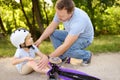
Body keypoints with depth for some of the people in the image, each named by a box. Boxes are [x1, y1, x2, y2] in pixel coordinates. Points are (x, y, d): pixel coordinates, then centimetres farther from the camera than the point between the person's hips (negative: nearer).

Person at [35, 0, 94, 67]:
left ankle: (87, 55, -4)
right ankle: (63, 57, -1)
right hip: (72, 34, 7)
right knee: (52, 33, -9)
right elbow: (51, 27, -6)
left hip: (85, 38, -7)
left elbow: (66, 46, -41)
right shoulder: (60, 13, -20)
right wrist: (40, 39, -21)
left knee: (66, 50, -32)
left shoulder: (78, 20, -40)